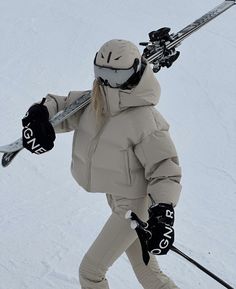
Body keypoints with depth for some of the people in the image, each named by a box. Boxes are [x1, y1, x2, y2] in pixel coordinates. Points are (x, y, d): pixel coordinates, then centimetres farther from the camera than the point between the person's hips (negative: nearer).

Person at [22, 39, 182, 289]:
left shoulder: (145, 120, -26)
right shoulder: (96, 102, -6)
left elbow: (164, 170, -22)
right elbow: (63, 106, 6)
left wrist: (163, 211, -35)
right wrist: (40, 113, -17)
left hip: (134, 206, -7)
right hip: (117, 200, 7)